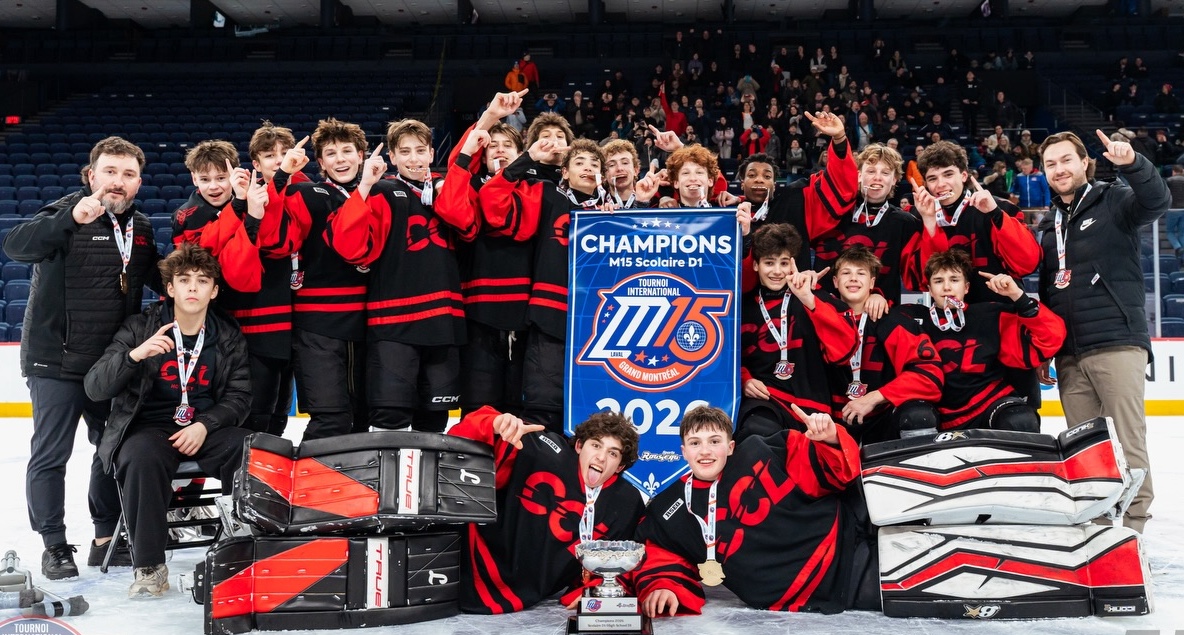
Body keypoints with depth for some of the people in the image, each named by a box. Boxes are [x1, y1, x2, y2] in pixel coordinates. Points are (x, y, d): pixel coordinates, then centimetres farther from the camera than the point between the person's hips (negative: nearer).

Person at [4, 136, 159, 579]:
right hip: (56, 360, -6)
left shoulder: (140, 227, 7)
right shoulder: (67, 214, -13)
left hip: (113, 362, 6)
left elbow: (155, 276, 21)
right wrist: (71, 218, -43)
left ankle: (106, 539, 26)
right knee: (50, 456, 0)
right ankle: (54, 546, 12)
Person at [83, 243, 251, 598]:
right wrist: (135, 355, -27)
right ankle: (149, 566, -24)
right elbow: (95, 389, -9)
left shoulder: (229, 337, 4)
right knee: (143, 457, -36)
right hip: (147, 428, -1)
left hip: (205, 429, 2)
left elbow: (239, 396, 3)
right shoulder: (140, 329, -2)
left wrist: (204, 425, -16)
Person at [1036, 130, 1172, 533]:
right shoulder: (1050, 224, 20)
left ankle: (1133, 524, -1)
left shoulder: (1114, 201, 3)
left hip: (1117, 344, -6)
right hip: (1069, 355, 6)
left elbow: (1157, 201, -20)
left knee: (1127, 440, -6)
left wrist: (1132, 164, -38)